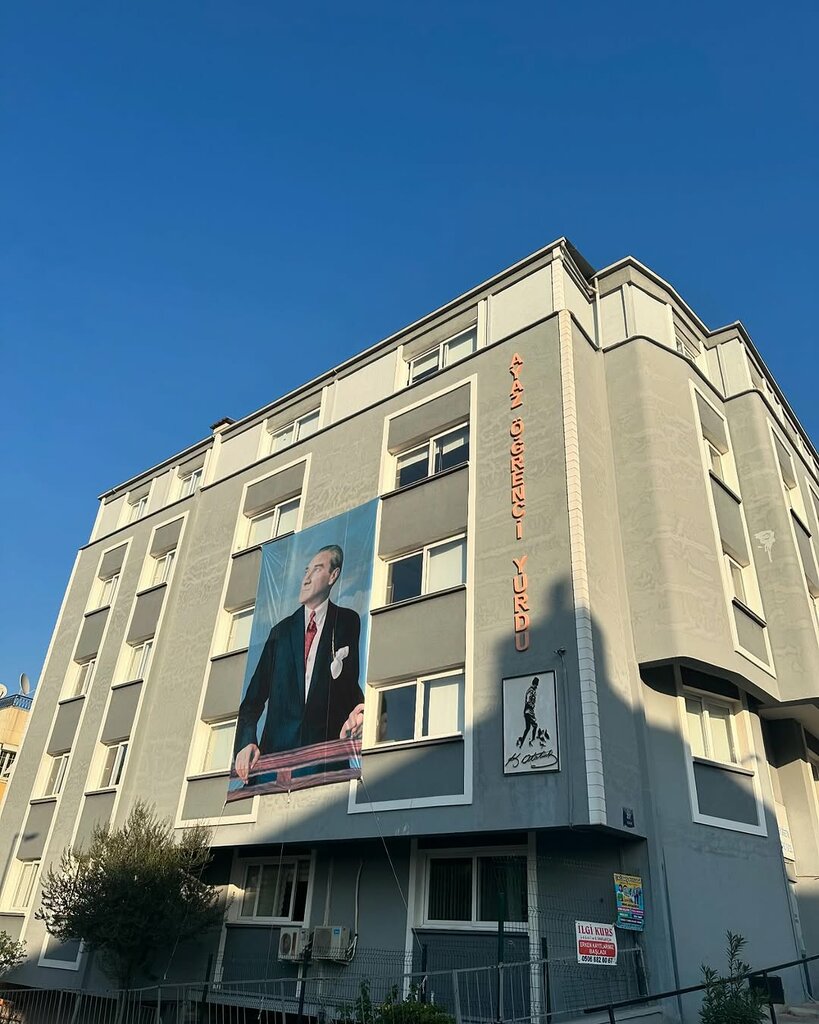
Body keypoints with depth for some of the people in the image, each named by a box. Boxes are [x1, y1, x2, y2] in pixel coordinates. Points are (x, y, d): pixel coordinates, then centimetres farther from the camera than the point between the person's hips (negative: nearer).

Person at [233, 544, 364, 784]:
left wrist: (355, 715, -17)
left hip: (327, 749, -2)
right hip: (275, 750, 3)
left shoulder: (348, 622, 7)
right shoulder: (280, 631, 17)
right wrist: (247, 742, -2)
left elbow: (357, 684, 3)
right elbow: (254, 697, 13)